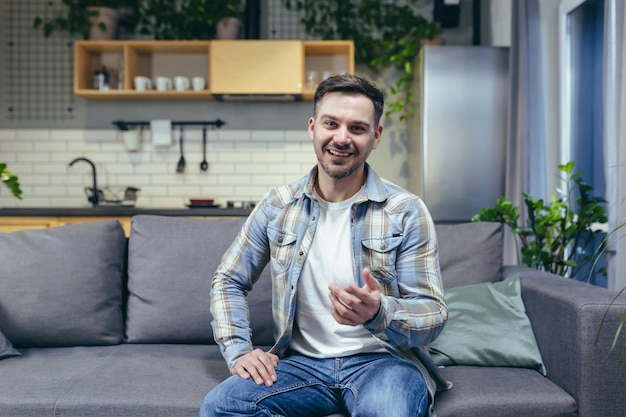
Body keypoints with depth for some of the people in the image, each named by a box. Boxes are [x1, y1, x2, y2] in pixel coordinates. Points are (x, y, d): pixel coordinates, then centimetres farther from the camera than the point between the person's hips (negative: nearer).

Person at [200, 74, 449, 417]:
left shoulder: (406, 212, -5)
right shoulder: (277, 206, 3)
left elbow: (433, 314, -7)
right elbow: (227, 282, 13)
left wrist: (379, 314, -29)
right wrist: (238, 351, -3)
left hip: (382, 360, -3)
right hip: (301, 361, 4)